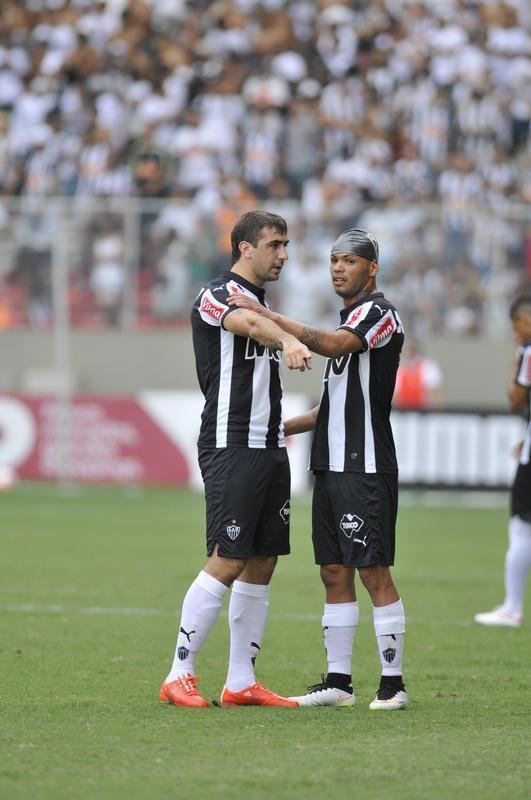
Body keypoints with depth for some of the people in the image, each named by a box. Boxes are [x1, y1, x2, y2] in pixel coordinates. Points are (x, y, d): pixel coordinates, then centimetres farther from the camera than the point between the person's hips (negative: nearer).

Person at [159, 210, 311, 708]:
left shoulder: (259, 302, 19)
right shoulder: (217, 295, -10)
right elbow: (247, 322, -33)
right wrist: (288, 340, -53)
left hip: (269, 449, 9)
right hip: (230, 448, -9)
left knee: (262, 565, 6)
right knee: (227, 562, -12)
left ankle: (240, 682, 10)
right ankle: (179, 676, -7)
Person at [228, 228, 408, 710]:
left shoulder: (378, 312, -8)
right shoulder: (350, 318, 21)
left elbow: (332, 345, -27)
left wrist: (270, 317, -27)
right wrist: (288, 426, 26)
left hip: (366, 468, -9)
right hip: (332, 466, 9)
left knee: (373, 572, -8)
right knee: (335, 572, 8)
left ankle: (393, 683, -5)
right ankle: (338, 681, 11)